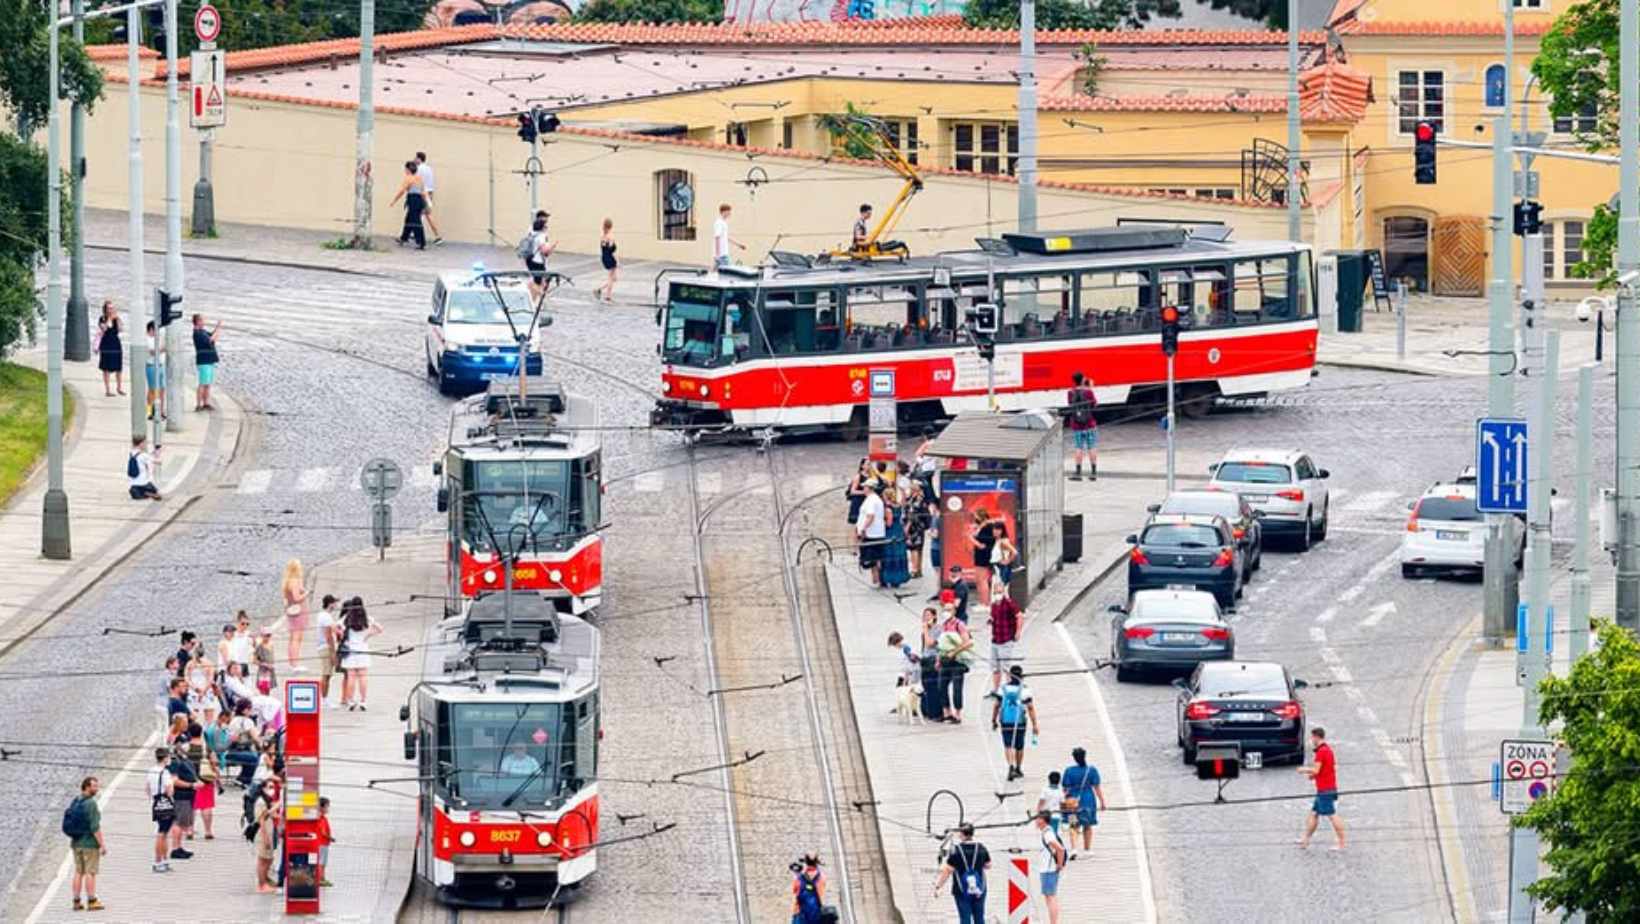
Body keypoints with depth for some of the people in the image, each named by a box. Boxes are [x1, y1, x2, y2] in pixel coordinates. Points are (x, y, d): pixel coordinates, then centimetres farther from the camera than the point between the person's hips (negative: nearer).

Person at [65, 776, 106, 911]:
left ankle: (77, 902, 12)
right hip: (90, 844, -7)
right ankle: (91, 901, 0)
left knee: (79, 872, 11)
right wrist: (102, 844, -15)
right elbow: (95, 827, -20)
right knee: (90, 873, -2)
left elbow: (69, 824, 12)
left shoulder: (75, 802, 7)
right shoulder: (91, 804, -17)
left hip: (76, 843, 7)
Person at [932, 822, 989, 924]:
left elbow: (947, 871, -12)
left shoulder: (955, 849, -13)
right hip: (979, 889, 3)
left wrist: (937, 886, -4)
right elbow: (988, 865, 11)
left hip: (962, 891, -3)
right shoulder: (981, 848, -2)